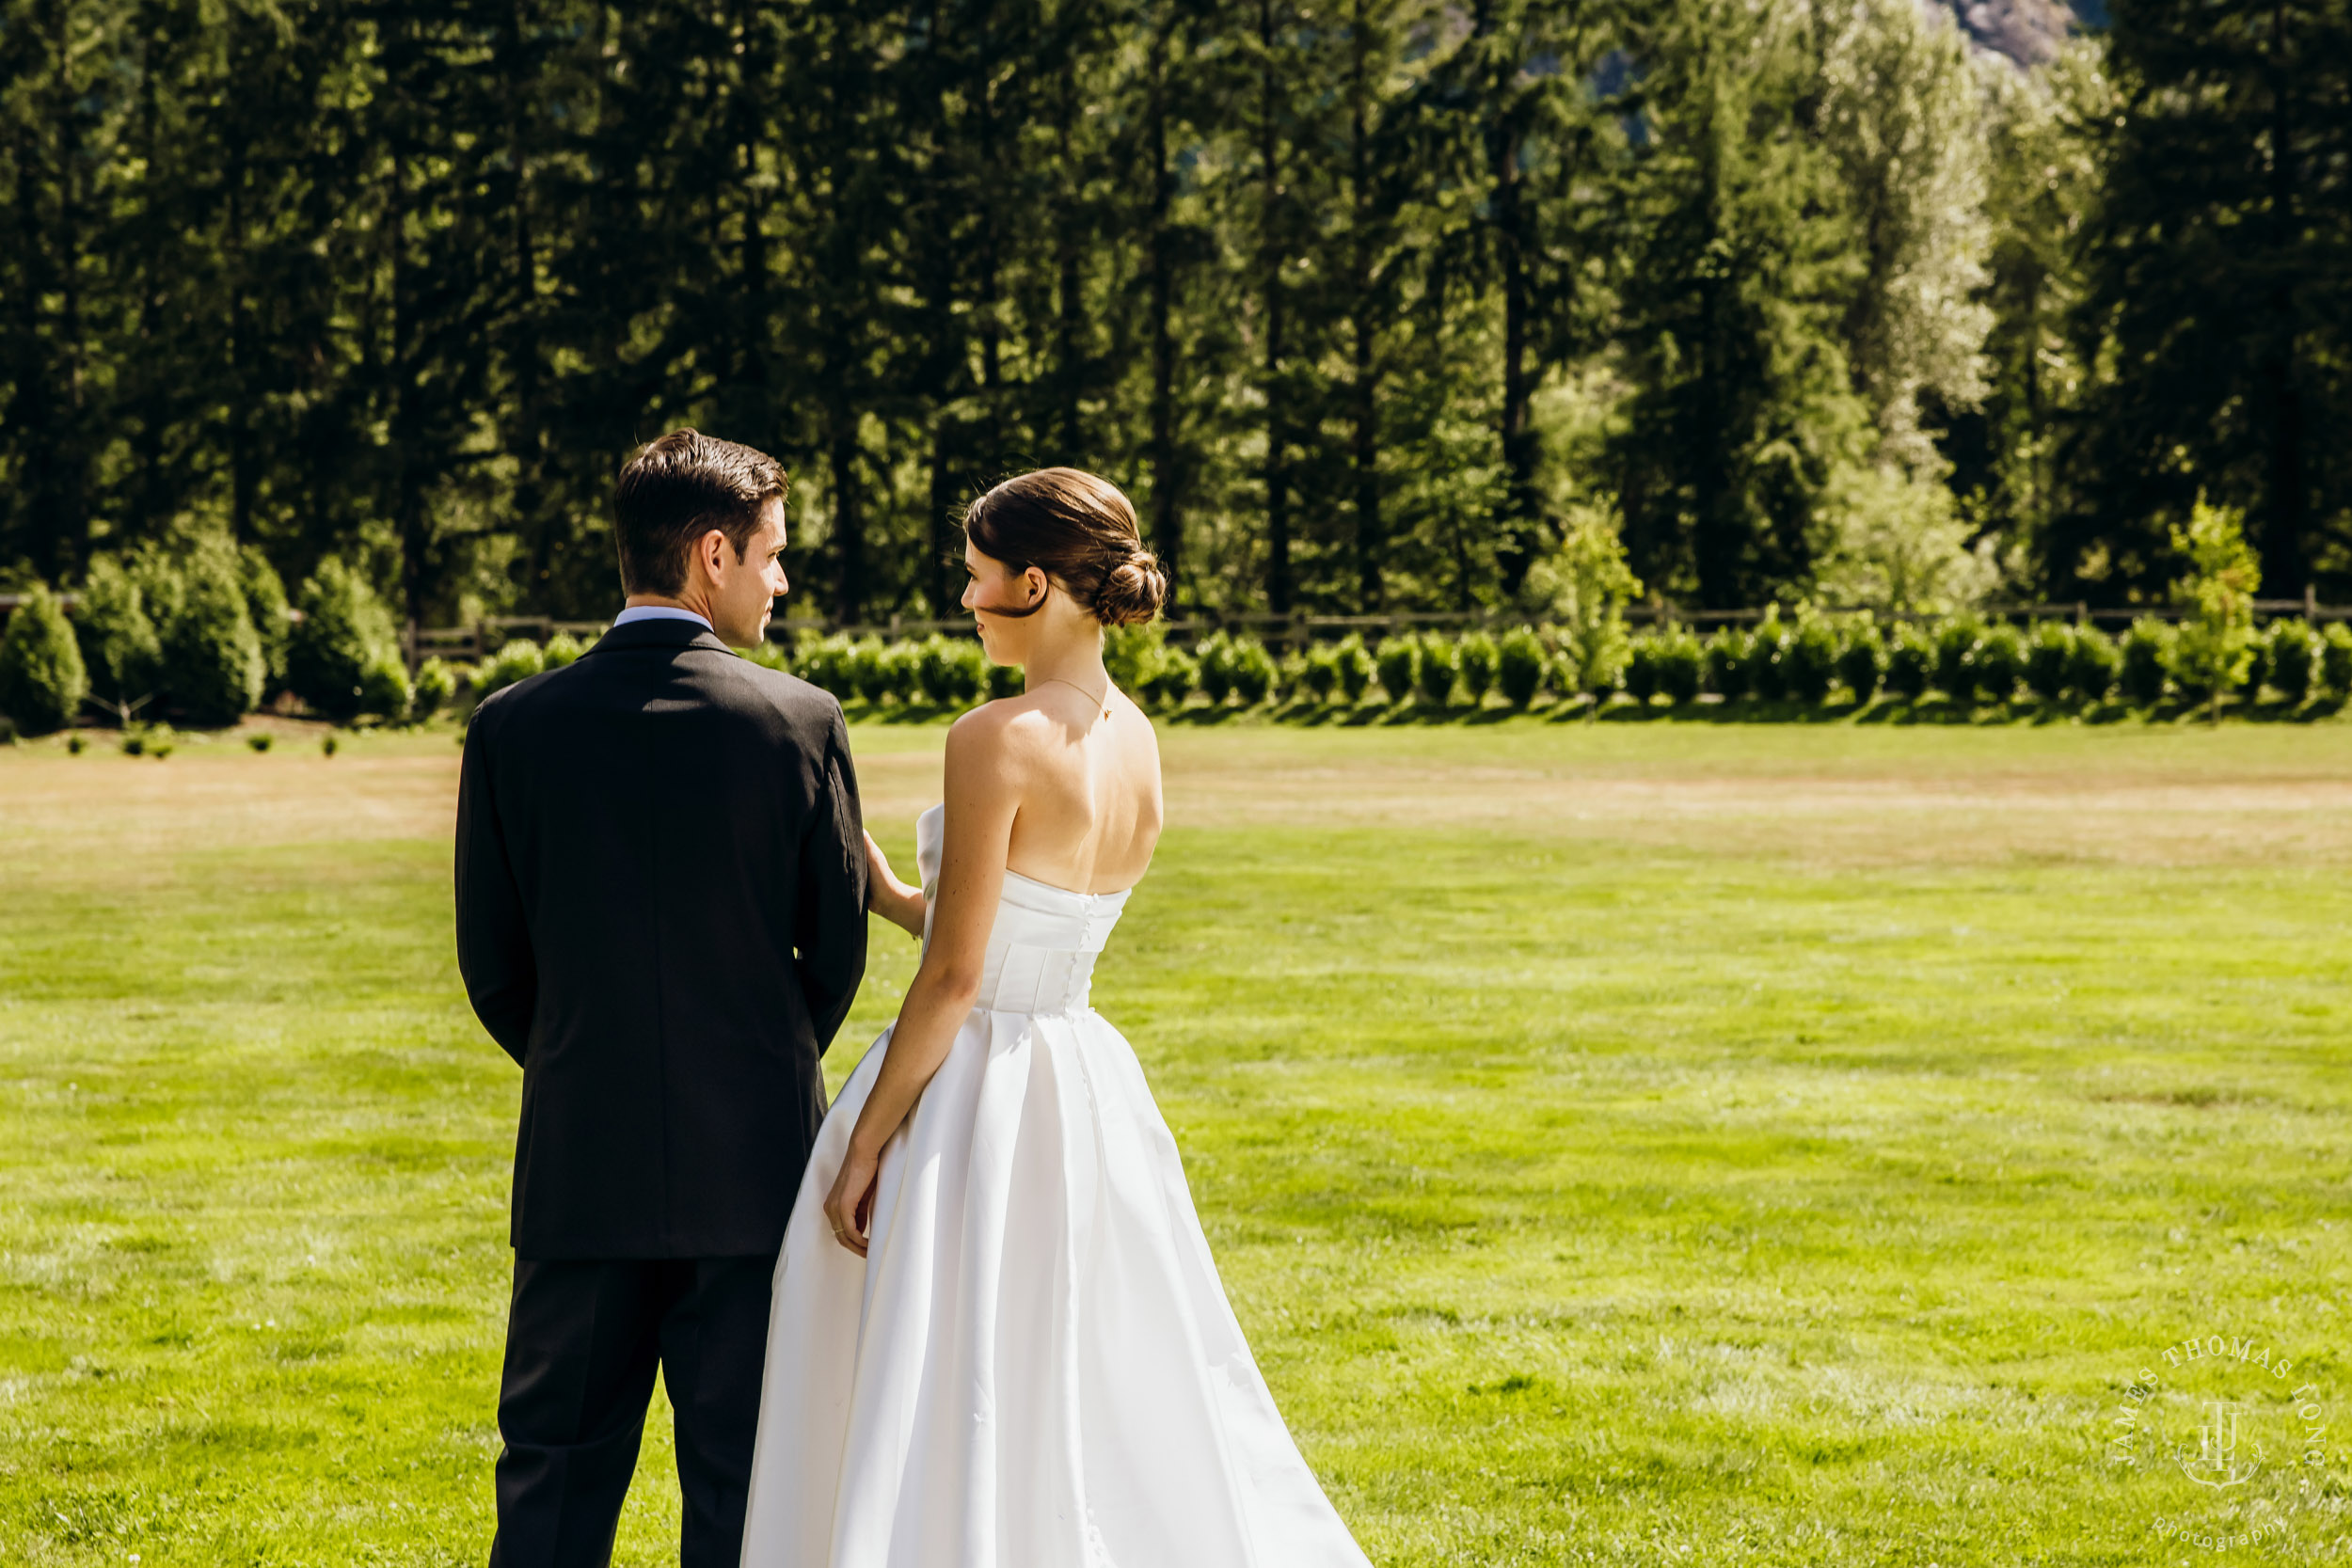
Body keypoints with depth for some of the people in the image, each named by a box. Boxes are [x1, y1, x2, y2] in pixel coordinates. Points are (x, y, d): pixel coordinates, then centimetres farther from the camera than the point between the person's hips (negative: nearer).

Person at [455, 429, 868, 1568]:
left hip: (579, 1169, 1)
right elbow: (839, 947, 0)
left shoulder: (515, 727, -4)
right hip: (754, 1164, -1)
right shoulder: (799, 723, -8)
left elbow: (491, 964, 2)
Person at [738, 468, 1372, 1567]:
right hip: (1086, 1092, 8)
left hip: (971, 1095, -8)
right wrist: (881, 888, 17)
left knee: (948, 1420, 1)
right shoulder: (1136, 744, 6)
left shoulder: (996, 741, -17)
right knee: (1116, 1406, 16)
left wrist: (864, 1146, -12)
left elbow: (952, 977, -18)